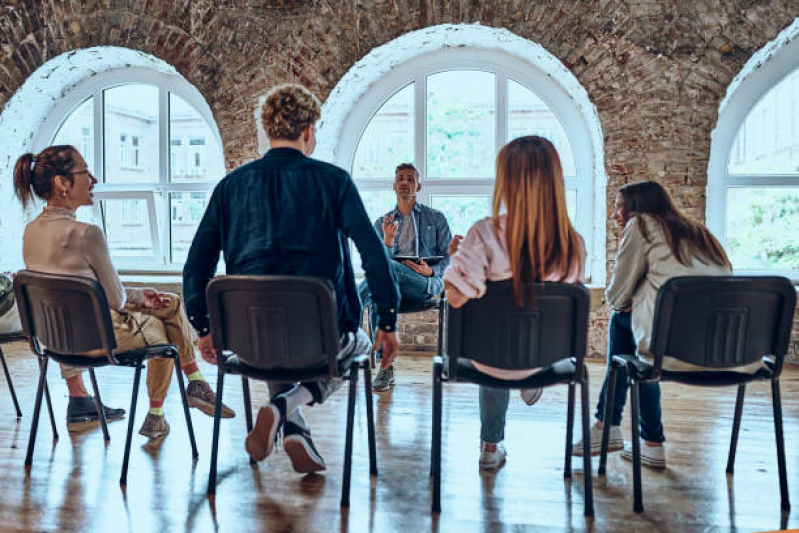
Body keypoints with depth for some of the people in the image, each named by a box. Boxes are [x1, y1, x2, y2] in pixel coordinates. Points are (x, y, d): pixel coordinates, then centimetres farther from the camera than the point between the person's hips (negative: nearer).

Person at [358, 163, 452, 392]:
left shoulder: (436, 218, 16)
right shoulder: (382, 223, 21)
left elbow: (450, 256, 12)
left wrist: (430, 271, -9)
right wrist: (388, 241, -10)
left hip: (426, 284, -2)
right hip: (391, 281, 2)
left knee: (388, 268, -35)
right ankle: (385, 366, -33)